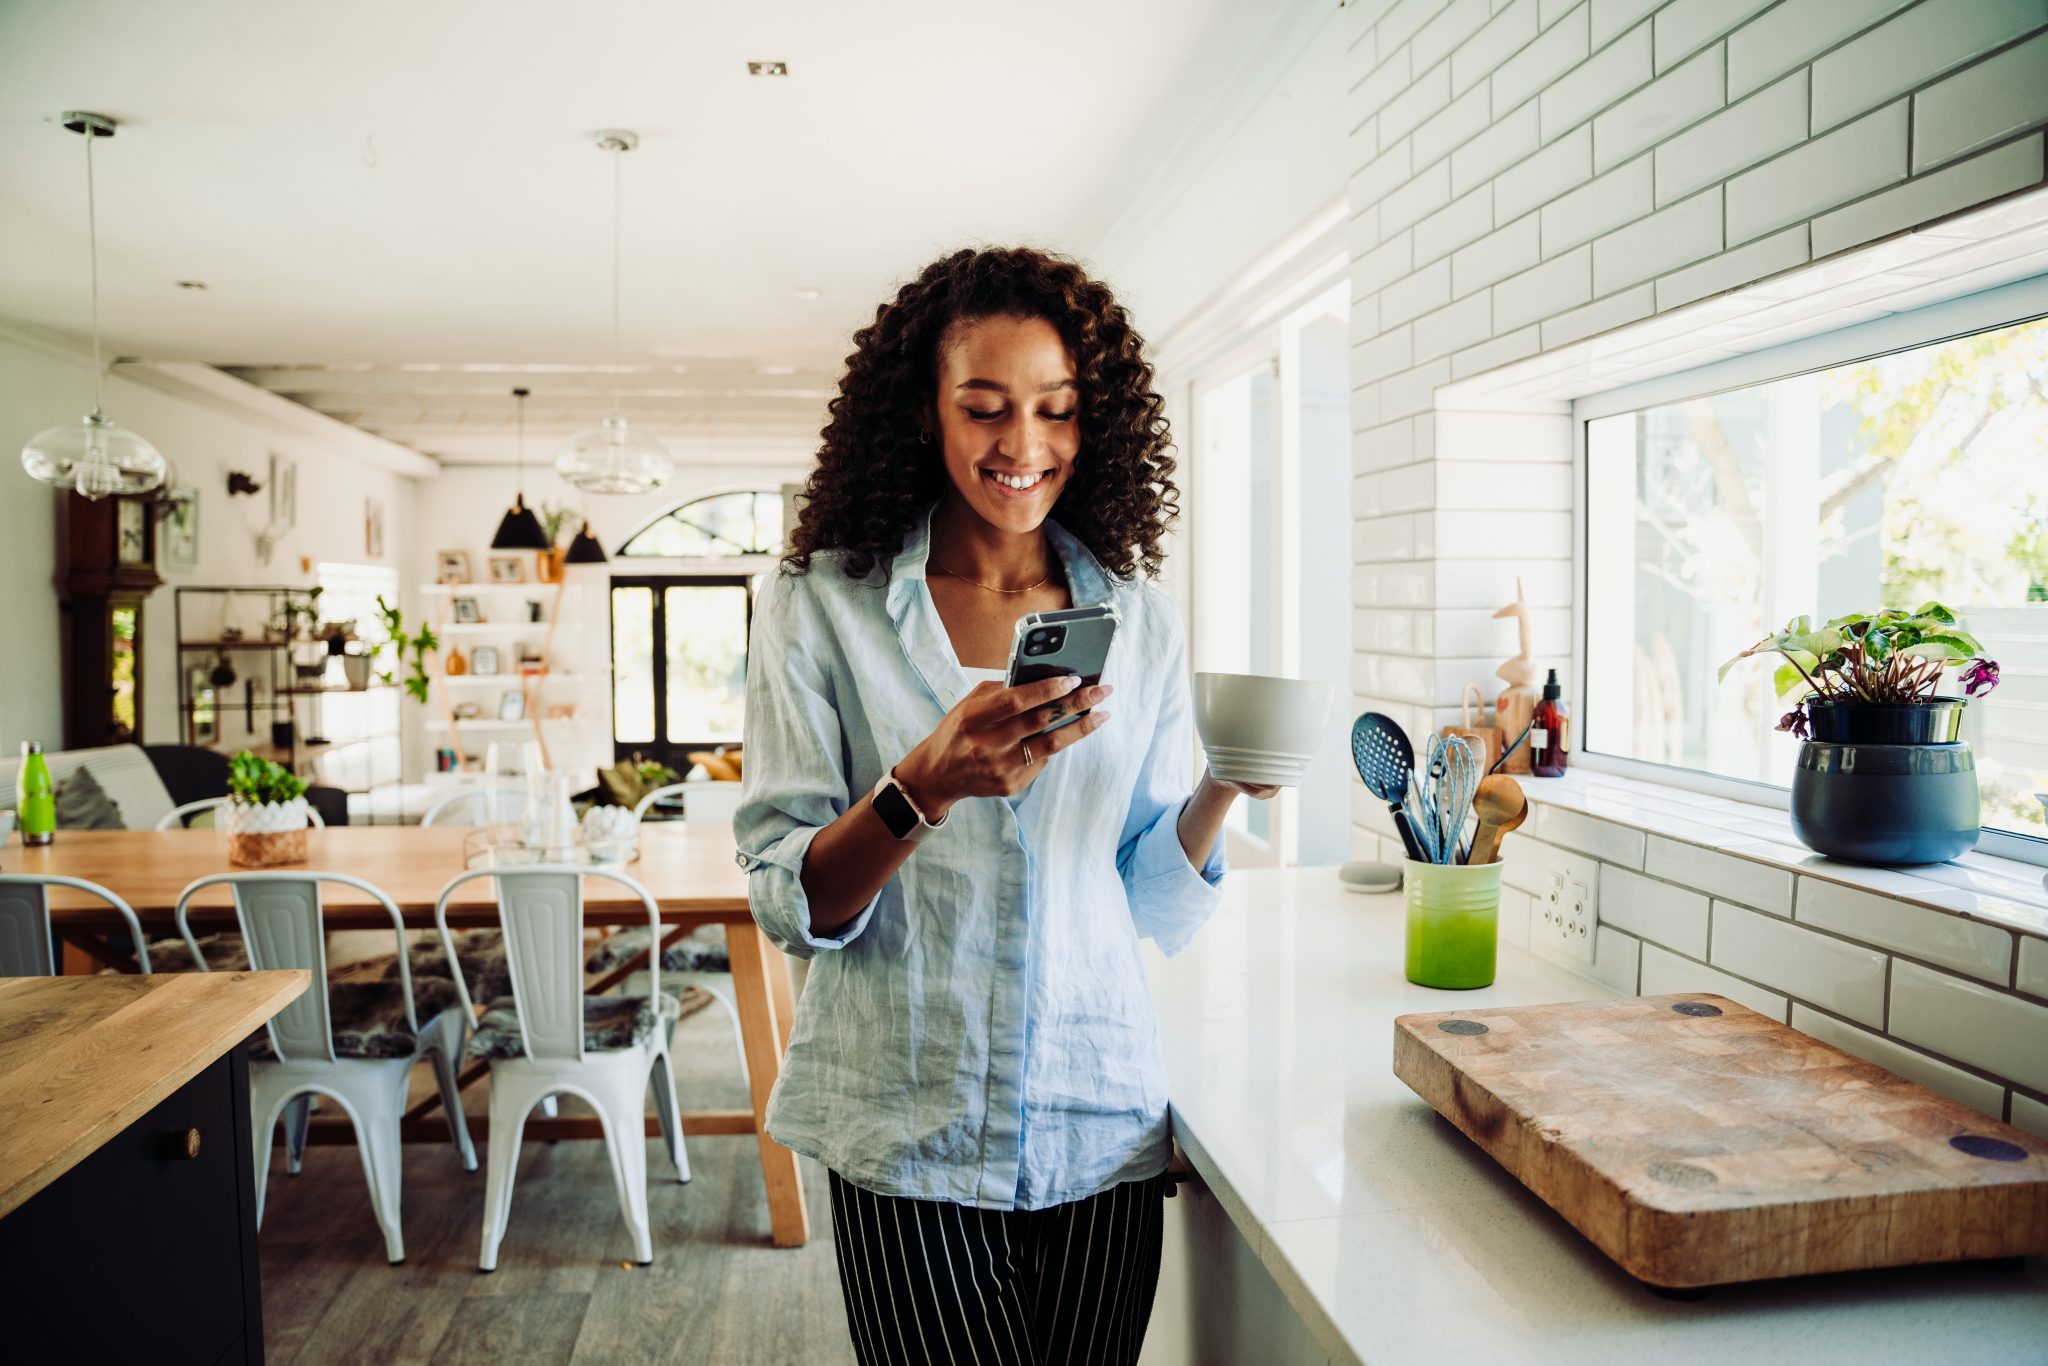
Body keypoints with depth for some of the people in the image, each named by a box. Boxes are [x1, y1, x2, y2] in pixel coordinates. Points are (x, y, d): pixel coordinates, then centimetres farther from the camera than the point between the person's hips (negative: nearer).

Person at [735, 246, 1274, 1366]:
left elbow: (1153, 907, 5)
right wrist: (924, 787, -27)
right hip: (910, 1136, -2)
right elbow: (789, 905, -10)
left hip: (1103, 1130, 3)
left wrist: (1222, 788, -13)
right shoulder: (821, 606, -6)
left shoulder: (1138, 619, 2)